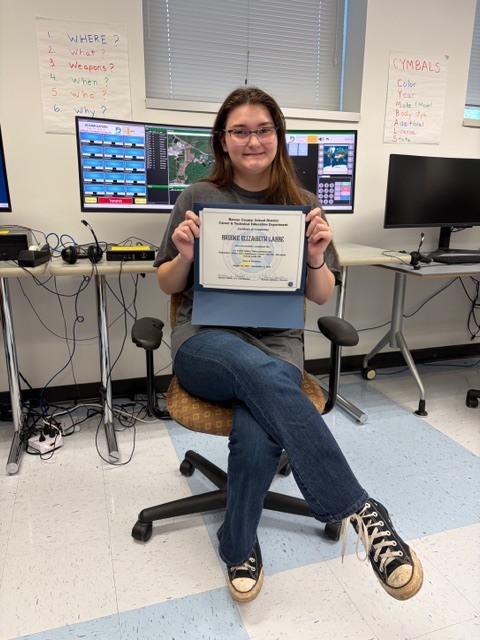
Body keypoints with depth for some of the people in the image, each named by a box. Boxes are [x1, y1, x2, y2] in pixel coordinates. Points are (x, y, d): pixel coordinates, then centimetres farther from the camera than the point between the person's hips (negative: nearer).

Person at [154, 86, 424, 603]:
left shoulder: (303, 205, 8)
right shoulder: (199, 197, 5)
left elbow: (321, 297, 10)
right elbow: (168, 286, 10)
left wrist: (317, 259, -11)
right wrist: (184, 255, -12)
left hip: (276, 343, 1)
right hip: (206, 342, 0)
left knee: (257, 438, -31)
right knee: (265, 376, -37)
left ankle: (238, 548, -3)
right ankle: (360, 510, -27)